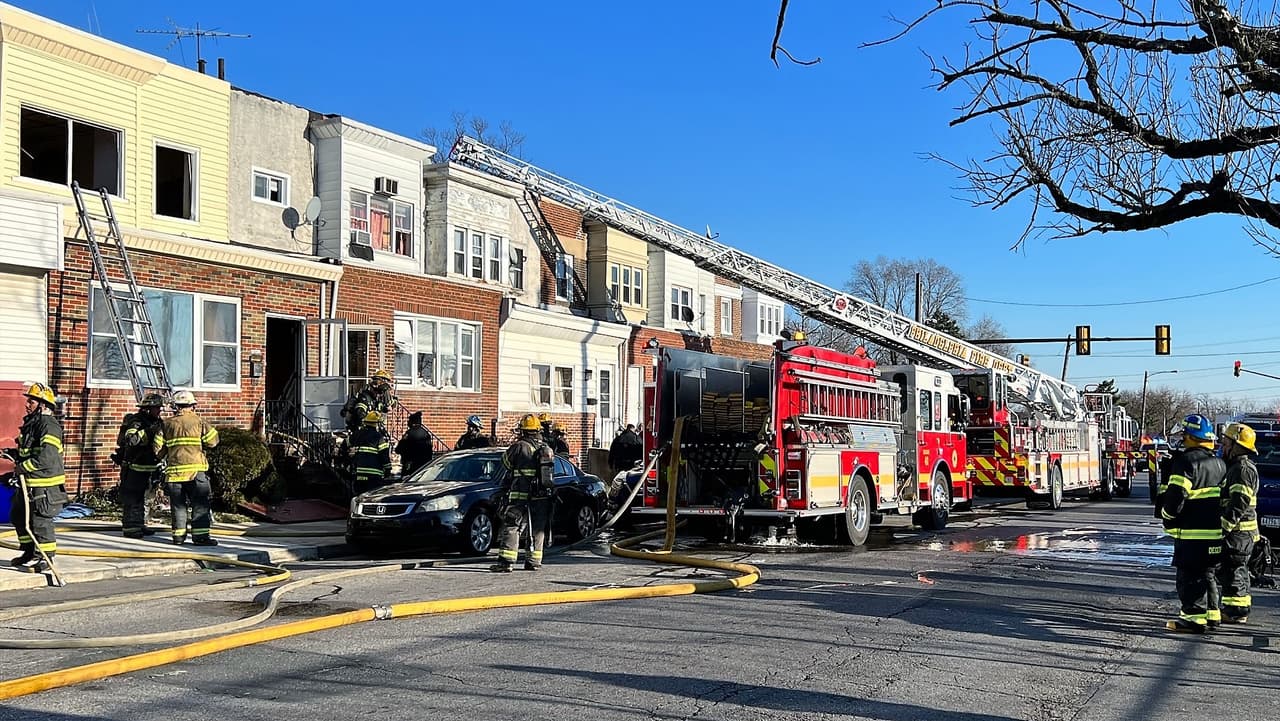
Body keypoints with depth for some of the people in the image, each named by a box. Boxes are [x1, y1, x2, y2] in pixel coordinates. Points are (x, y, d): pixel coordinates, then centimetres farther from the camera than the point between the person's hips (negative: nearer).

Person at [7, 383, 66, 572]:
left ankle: (46, 558, 6)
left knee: (40, 521, -5)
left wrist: (23, 467, -19)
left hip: (45, 484, -11)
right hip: (29, 483, 11)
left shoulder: (49, 426, -18)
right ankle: (30, 553, 31)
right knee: (19, 516, 18)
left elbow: (46, 458, -27)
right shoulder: (31, 423, 14)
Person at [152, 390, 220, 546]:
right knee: (200, 504, 0)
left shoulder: (166, 424, 8)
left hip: (174, 470, 3)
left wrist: (162, 457, 28)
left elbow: (157, 448, 8)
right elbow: (212, 440, -2)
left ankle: (178, 535, 13)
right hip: (196, 469, -3)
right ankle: (200, 535, -5)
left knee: (178, 504, 12)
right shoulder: (199, 422, -1)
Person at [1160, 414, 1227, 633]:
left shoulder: (1186, 461, -15)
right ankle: (1211, 614, 24)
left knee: (1190, 576, -4)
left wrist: (1166, 513, -4)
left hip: (1192, 533, -9)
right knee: (1208, 574, 18)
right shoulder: (1219, 464, 13)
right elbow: (1225, 496, 19)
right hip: (1215, 532, 9)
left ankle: (1194, 617, -4)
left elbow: (1176, 495, -19)